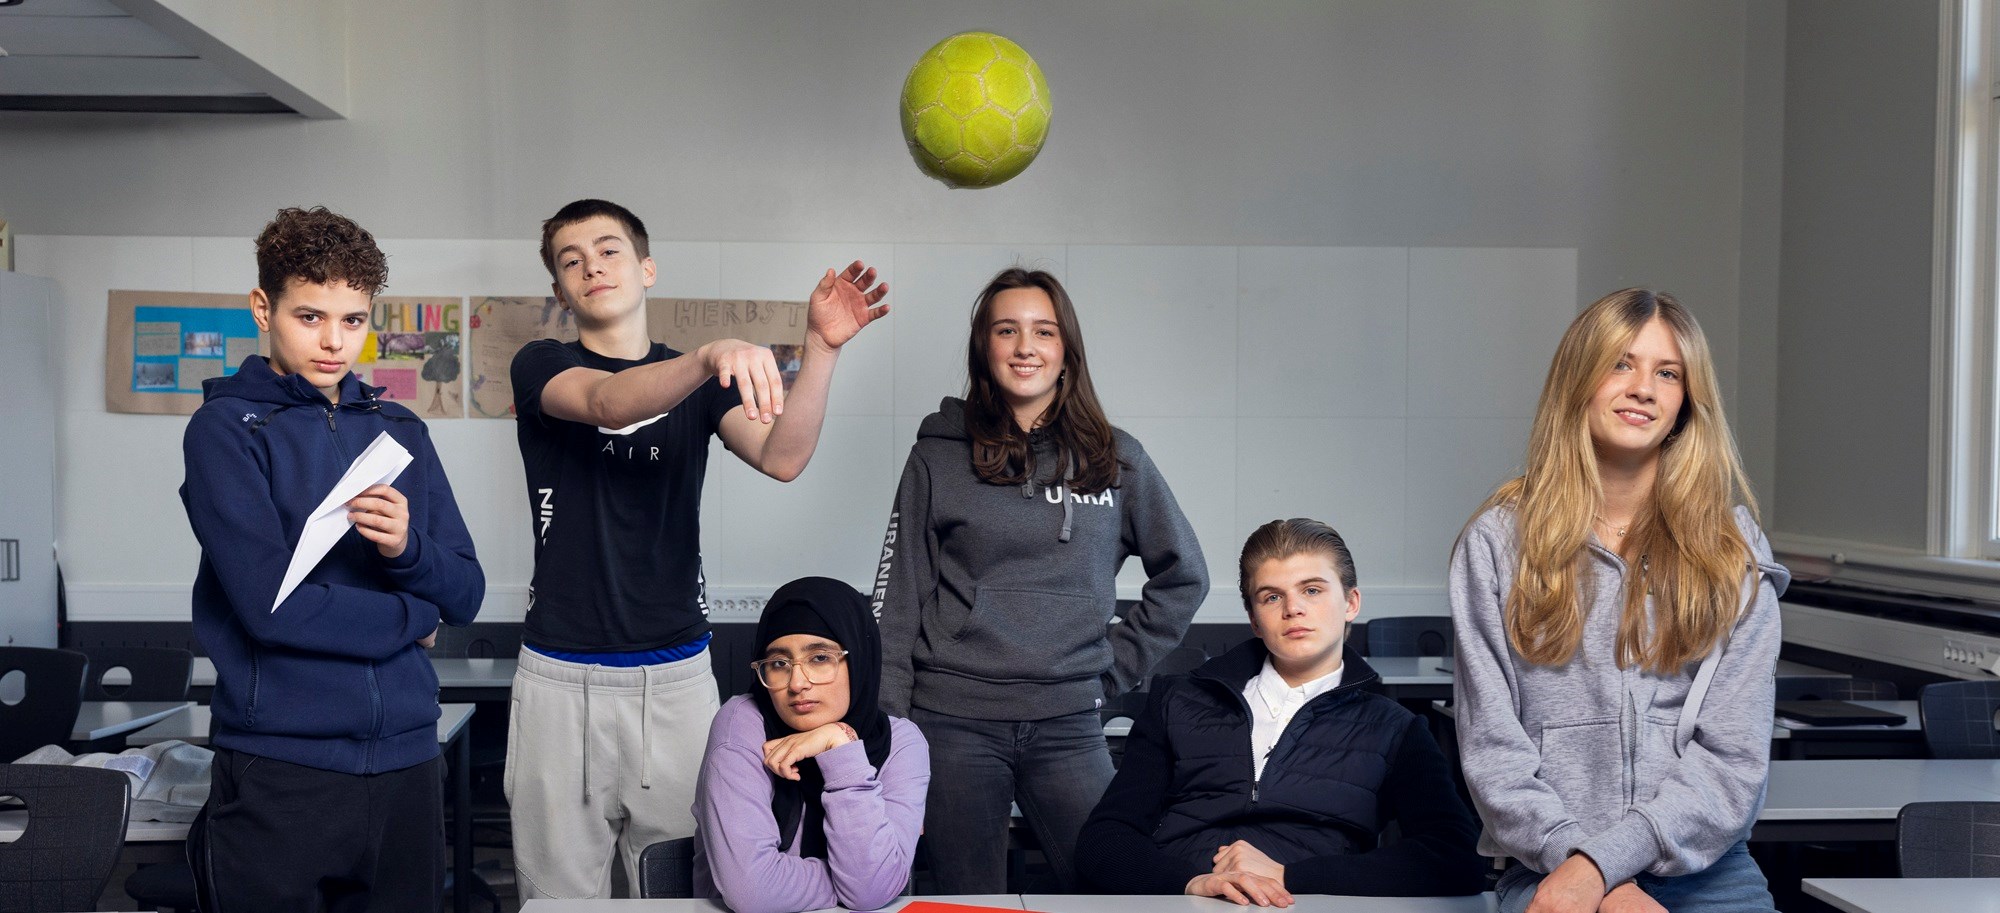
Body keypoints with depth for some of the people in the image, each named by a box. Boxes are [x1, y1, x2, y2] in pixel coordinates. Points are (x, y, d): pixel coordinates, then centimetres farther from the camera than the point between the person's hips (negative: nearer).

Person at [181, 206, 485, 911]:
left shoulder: (400, 430, 11)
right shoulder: (228, 426, -4)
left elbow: (465, 596, 7)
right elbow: (271, 606, -16)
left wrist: (408, 547, -14)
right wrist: (411, 618, -3)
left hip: (407, 755, 5)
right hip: (281, 766, -5)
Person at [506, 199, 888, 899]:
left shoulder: (700, 383, 10)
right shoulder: (542, 366, 3)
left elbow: (781, 456, -8)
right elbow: (607, 403, -21)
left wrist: (822, 346, -23)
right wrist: (712, 357, -40)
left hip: (676, 675, 2)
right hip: (562, 675, -2)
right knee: (561, 894, 4)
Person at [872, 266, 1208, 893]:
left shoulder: (1115, 459, 7)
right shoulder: (939, 458, 4)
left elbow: (1183, 577, 16)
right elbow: (897, 602, 2)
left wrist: (1115, 669, 8)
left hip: (1068, 724, 1)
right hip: (954, 722, -1)